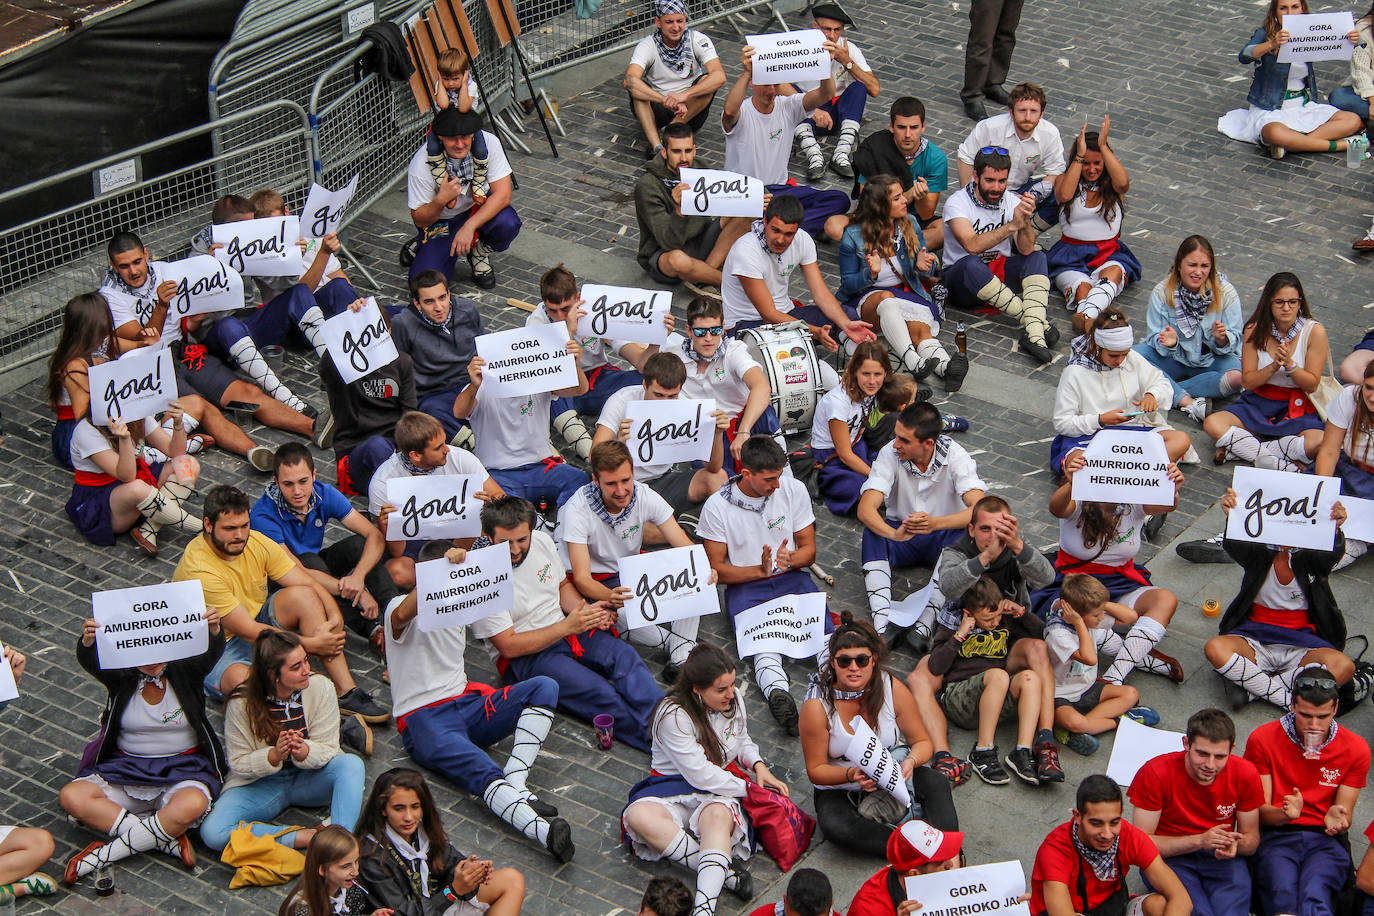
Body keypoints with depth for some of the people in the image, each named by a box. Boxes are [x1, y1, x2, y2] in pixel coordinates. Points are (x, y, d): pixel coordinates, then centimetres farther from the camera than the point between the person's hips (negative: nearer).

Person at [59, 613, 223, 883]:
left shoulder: (182, 670, -3)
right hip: (127, 768, 2)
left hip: (183, 767, -2)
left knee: (191, 805, -37)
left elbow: (211, 655, -22)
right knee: (70, 797, -24)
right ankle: (167, 838, -24)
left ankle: (107, 853, -20)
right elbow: (90, 662, -21)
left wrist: (214, 630, -46)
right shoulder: (121, 677, -1)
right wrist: (87, 642, -45)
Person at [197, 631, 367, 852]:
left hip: (308, 778, 1)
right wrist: (274, 756, -32)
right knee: (212, 832, -29)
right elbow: (238, 764, -11)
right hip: (259, 784, -1)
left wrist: (304, 752, -33)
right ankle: (306, 838, -27)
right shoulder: (241, 703, -17)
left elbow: (328, 749, -9)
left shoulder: (320, 687, -13)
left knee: (352, 764, -30)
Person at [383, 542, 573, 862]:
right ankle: (545, 831, -56)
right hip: (423, 720, -7)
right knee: (485, 776, -34)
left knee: (544, 687, -16)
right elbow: (403, 615, -31)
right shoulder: (403, 611, -3)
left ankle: (516, 781, -28)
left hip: (467, 704, 7)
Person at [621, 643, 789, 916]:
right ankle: (725, 870, -41)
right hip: (674, 788, -2)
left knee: (717, 815, -37)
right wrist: (748, 787, -13)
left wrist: (758, 765, 1)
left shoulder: (734, 698, 1)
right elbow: (700, 775, -18)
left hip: (720, 792, 2)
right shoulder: (673, 715, -17)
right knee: (639, 816, -36)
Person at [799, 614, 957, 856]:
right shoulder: (817, 705, -18)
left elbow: (922, 742, -2)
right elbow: (815, 770, -13)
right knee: (834, 826, -35)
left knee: (936, 783, -25)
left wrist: (910, 761, -26)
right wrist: (851, 774, -33)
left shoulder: (893, 689, -11)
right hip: (840, 789, -3)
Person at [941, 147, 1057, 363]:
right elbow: (972, 245, -32)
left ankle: (1033, 332, -42)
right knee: (971, 264, -37)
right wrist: (1012, 226, -38)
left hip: (999, 273, 4)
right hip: (961, 279, -4)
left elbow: (1026, 250, -15)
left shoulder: (1011, 201, -3)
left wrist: (1025, 222, -34)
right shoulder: (957, 203, -15)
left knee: (1037, 257, -20)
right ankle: (1037, 321, -36)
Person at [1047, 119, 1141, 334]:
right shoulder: (1066, 179, 8)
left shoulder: (1111, 185, 7)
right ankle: (1092, 322, -62)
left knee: (1113, 273, -37)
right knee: (1081, 287, -32)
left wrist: (1103, 147, -14)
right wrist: (1080, 156, -14)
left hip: (1109, 253, -1)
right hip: (1071, 255, 1)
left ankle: (1086, 316, -66)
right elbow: (1064, 195, -17)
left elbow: (1123, 183, -19)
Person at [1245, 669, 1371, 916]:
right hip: (1275, 835, -1)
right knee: (1282, 895, -35)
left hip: (1325, 839, 1)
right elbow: (1259, 810, 2)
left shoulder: (1356, 749, 6)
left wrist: (1337, 819, -18)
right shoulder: (1262, 740, 2)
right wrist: (1286, 813, -22)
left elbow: (1345, 814, 8)